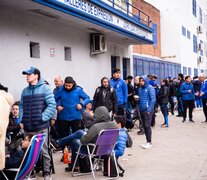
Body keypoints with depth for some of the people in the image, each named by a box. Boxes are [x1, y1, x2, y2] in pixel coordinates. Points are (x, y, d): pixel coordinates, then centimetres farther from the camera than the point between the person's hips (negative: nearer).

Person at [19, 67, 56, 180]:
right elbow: (22, 106, 16)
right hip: (28, 127, 5)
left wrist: (42, 118, -15)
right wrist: (22, 119, 2)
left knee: (44, 151, 0)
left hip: (41, 126, -5)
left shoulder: (45, 88, -2)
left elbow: (52, 105, -9)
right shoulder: (25, 91, 14)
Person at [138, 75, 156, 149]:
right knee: (144, 126, 10)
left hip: (148, 110, -7)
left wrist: (149, 109, -15)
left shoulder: (150, 88, -9)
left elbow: (153, 99, -12)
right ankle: (148, 141, 18)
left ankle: (149, 142, 0)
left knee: (147, 126, -7)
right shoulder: (140, 88, 12)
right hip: (142, 110, 7)